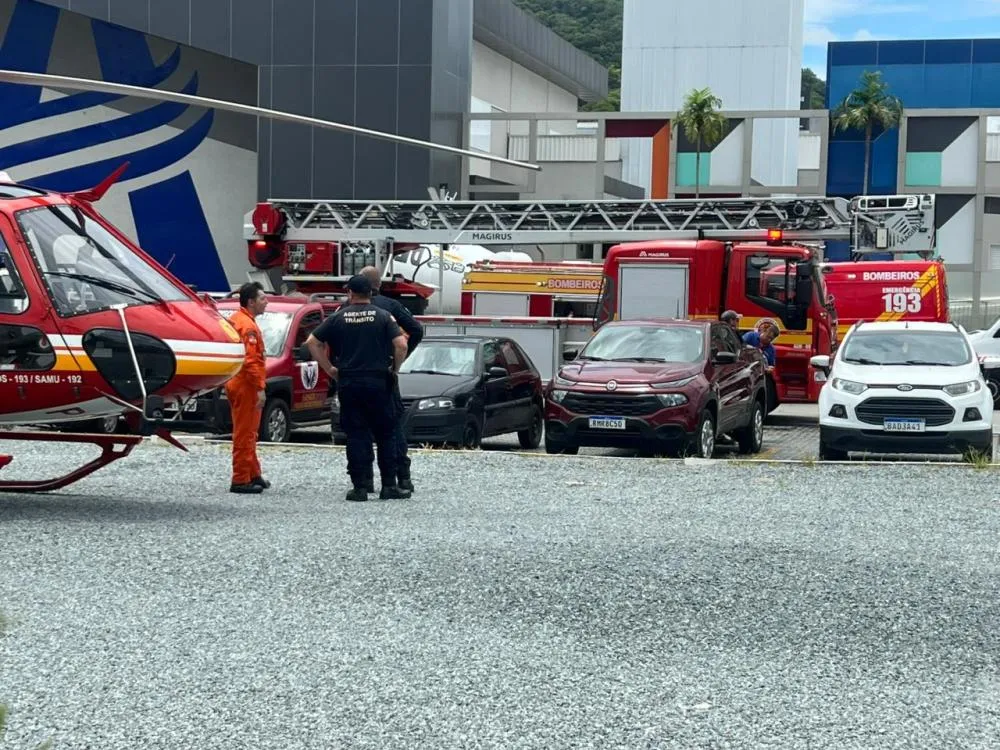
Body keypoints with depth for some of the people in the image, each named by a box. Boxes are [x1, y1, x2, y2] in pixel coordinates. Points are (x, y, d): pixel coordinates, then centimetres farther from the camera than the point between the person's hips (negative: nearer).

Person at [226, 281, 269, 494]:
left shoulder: (235, 320, 15)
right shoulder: (248, 325, -17)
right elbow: (251, 360, -23)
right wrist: (260, 388, -23)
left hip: (235, 383, 10)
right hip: (246, 386, -10)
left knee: (248, 433, 17)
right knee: (244, 434, -6)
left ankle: (253, 475, 26)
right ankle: (241, 480, -4)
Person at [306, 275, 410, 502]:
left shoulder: (338, 318, 4)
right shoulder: (382, 316, 0)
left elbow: (312, 342, 2)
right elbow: (401, 344, -11)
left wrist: (329, 369, 7)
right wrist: (395, 369, 4)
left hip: (348, 384, 1)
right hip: (378, 382, -1)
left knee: (356, 436, 3)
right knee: (385, 436, 7)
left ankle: (360, 487, 0)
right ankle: (389, 486, 6)